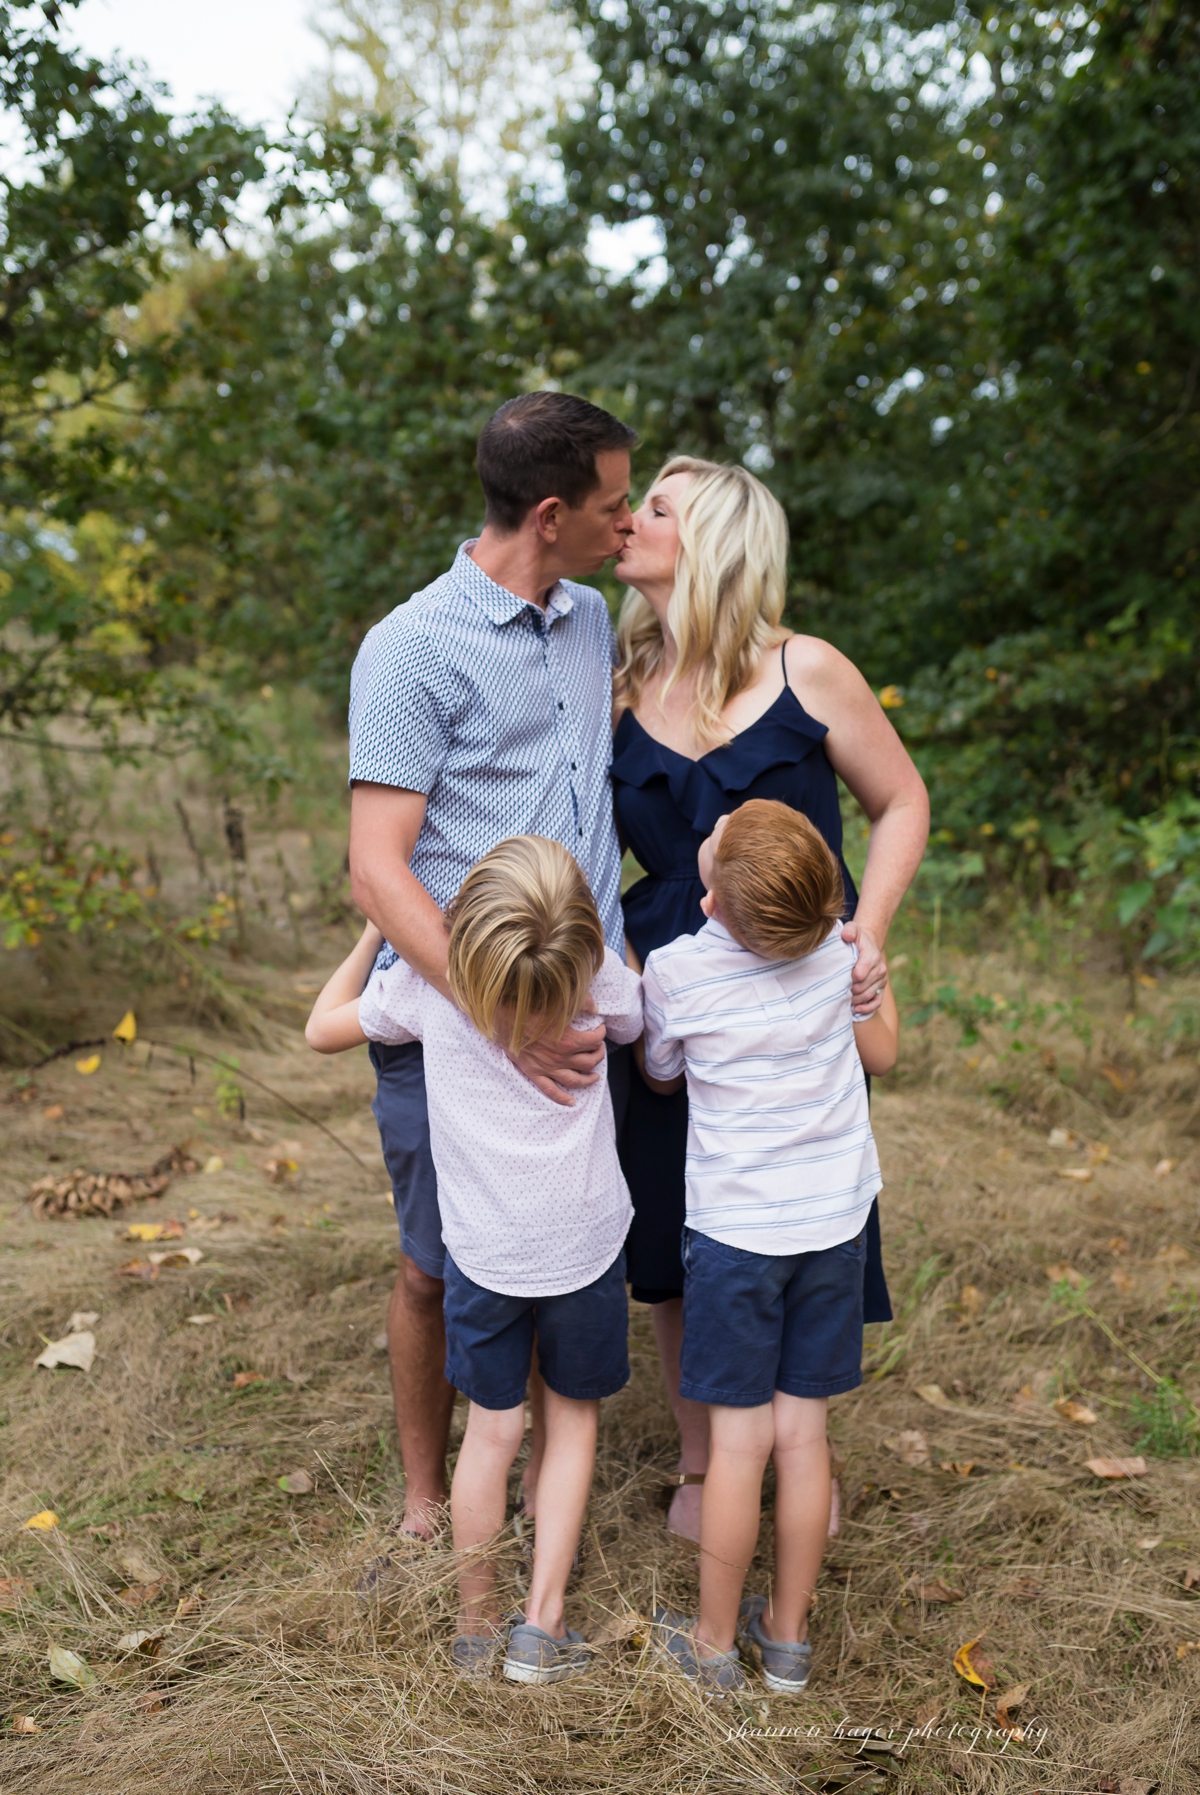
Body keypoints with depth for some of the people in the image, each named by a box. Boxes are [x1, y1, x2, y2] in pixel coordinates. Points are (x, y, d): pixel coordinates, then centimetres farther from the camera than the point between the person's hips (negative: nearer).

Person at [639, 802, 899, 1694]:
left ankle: (714, 1644, 23)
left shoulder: (674, 969, -15)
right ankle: (788, 1636, 27)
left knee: (740, 1442, 7)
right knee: (803, 1434, 12)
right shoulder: (837, 945, -9)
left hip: (736, 1233, -3)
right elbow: (883, 1053, 7)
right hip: (835, 1223, 3)